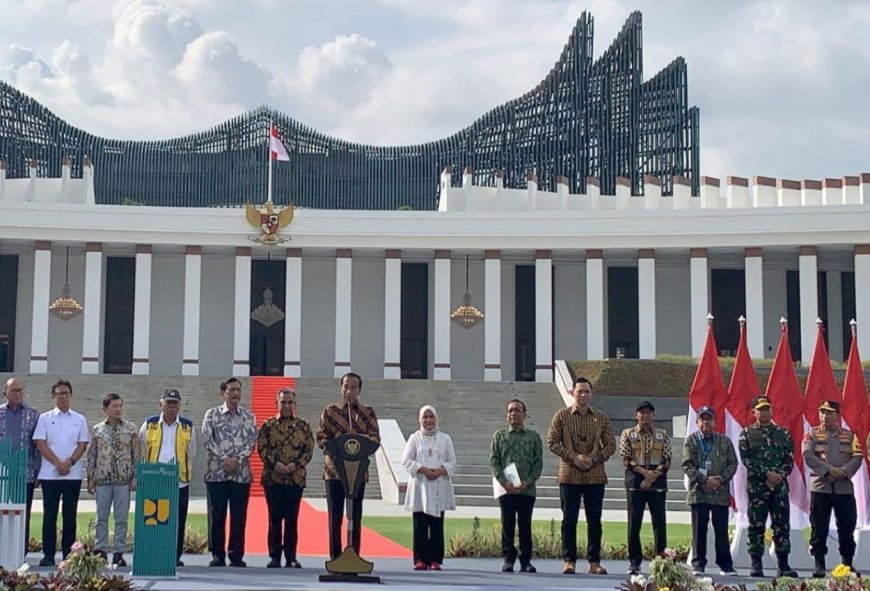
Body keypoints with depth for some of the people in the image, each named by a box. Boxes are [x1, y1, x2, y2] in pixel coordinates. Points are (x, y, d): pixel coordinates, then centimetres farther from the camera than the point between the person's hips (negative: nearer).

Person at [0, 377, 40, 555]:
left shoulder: (33, 415, 6)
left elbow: (38, 445, 5)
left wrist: (37, 472, 0)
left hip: (26, 474, -1)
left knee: (23, 516, 2)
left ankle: (21, 554, 7)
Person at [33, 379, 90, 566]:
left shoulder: (80, 420, 10)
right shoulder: (45, 418, 6)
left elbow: (83, 444, 4)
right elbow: (41, 444, -2)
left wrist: (69, 462, -12)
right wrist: (58, 463, -12)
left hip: (73, 474, 1)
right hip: (49, 473, -1)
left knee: (70, 515, 3)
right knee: (49, 515, 0)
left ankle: (68, 555, 7)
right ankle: (48, 555, 3)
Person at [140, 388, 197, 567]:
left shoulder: (188, 426, 6)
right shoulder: (149, 424, 4)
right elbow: (141, 452, 15)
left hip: (180, 481, 1)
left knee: (178, 522, 3)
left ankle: (176, 556, 11)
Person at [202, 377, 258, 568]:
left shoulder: (249, 416, 10)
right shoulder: (212, 414, 5)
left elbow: (252, 441, 1)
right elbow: (207, 439, -4)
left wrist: (238, 459, -13)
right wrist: (224, 460, -13)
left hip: (241, 473, 1)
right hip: (216, 472, -1)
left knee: (239, 517, 2)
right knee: (216, 516, 1)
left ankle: (236, 555, 8)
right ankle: (217, 555, 7)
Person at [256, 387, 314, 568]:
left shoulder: (303, 426, 8)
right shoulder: (268, 425, 6)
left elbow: (309, 450, 3)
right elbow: (262, 448, 1)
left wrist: (295, 465, -12)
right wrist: (275, 465, -14)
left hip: (295, 479, 0)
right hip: (272, 478, 0)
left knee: (292, 520, 3)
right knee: (275, 519, 3)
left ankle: (291, 557, 9)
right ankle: (274, 556, 9)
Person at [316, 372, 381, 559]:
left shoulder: (368, 413, 8)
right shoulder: (330, 411, 7)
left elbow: (375, 438, -1)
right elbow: (321, 437, 1)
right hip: (334, 470, -1)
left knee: (356, 517, 3)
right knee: (335, 516, 2)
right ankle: (335, 557, 7)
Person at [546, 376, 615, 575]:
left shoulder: (601, 417, 8)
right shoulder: (561, 415, 3)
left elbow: (611, 445, 7)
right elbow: (551, 442, -2)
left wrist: (594, 458, -9)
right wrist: (573, 457, -12)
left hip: (595, 475, 1)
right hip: (569, 475, -1)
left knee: (594, 520, 3)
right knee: (569, 519, 0)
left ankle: (594, 561, 8)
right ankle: (569, 560, 6)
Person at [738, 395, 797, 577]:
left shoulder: (783, 433, 12)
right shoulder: (747, 433, 5)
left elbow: (790, 458, 6)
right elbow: (746, 459, -6)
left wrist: (780, 475, -11)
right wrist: (767, 474, -15)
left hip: (780, 485, 2)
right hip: (756, 486, -2)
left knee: (782, 526, 2)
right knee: (756, 526, 0)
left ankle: (783, 564, 6)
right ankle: (756, 565, 5)